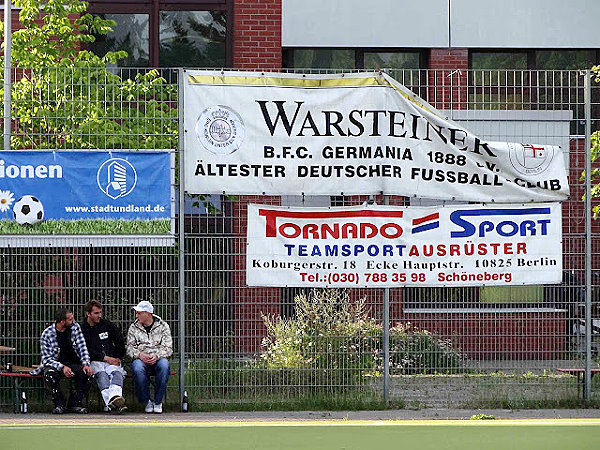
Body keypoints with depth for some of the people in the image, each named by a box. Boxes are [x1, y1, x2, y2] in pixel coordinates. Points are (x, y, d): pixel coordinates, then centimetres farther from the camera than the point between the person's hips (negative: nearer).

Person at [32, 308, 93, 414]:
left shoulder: (75, 327, -1)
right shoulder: (47, 334, -12)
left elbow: (82, 348, -3)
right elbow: (47, 358, -13)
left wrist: (86, 364, -21)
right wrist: (62, 367, -30)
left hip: (73, 363, 3)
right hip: (55, 364, -3)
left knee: (86, 373, -28)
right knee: (50, 374, -37)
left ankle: (75, 403, -12)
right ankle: (59, 404, -19)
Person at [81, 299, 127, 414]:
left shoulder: (107, 325, 17)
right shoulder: (82, 329, 6)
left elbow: (120, 343, 24)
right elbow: (87, 352, -4)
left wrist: (118, 359, 14)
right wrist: (106, 358, -11)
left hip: (112, 360, 3)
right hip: (94, 362, -3)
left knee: (116, 373, -32)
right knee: (101, 374, -36)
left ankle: (115, 398, -61)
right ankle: (110, 401, -61)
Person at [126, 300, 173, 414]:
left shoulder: (163, 326, 8)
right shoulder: (133, 327, 12)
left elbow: (168, 348, 2)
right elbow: (129, 348, 7)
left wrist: (157, 356, -19)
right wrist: (140, 355, -15)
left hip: (158, 359, -1)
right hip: (141, 359, 1)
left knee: (164, 365, -38)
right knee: (137, 368, -37)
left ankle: (158, 402, -25)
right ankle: (147, 401, -22)